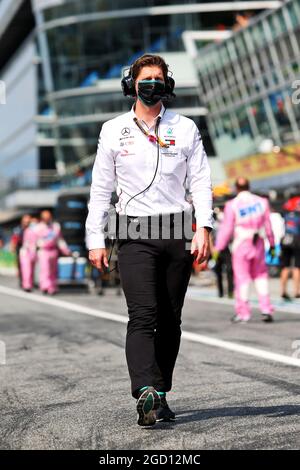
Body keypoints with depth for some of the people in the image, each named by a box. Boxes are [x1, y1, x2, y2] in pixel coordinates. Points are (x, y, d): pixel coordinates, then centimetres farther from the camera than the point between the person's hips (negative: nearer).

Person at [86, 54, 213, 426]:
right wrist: (95, 240, 4)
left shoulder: (185, 129, 10)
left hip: (178, 235, 2)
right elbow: (100, 189, 10)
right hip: (135, 236, -2)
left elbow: (200, 181, 7)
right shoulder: (114, 131, 8)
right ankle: (147, 393, -26)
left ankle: (160, 396, 14)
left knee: (170, 320, 5)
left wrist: (204, 228, -7)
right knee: (143, 316, -16)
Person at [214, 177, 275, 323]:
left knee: (242, 278, 4)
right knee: (260, 275, 15)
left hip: (241, 245, -3)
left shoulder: (232, 205, -8)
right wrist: (272, 243, 20)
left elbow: (226, 229, -8)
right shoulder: (262, 202, 3)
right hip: (258, 244, 3)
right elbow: (268, 225, 8)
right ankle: (266, 309, 7)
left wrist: (218, 248, -2)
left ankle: (243, 312, 7)